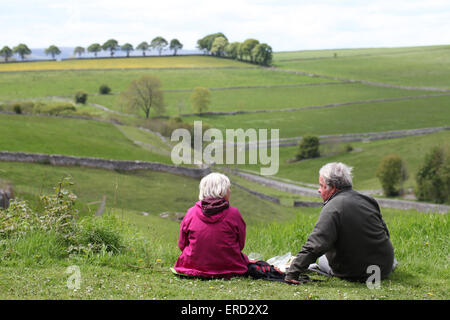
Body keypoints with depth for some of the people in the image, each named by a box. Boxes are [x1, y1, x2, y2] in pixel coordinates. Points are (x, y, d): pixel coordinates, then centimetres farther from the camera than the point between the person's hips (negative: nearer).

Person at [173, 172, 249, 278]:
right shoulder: (234, 214, -10)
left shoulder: (191, 213, -4)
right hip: (229, 270, -2)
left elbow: (182, 245, 5)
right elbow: (240, 245, 1)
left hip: (194, 266, 2)